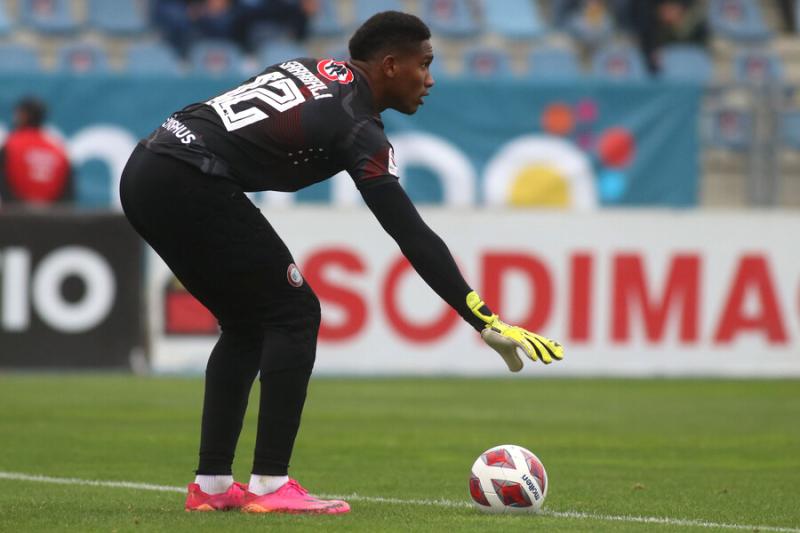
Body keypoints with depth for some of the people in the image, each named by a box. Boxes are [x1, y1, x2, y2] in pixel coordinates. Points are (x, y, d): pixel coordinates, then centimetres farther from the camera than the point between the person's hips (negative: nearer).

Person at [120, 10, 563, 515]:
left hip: (143, 175, 9)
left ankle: (211, 484, 15)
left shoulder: (311, 70, 17)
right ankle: (270, 486, -3)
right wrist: (487, 323, -13)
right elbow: (412, 236, -12)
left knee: (247, 325, 18)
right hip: (191, 184, -9)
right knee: (294, 314, 0)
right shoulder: (359, 128, -8)